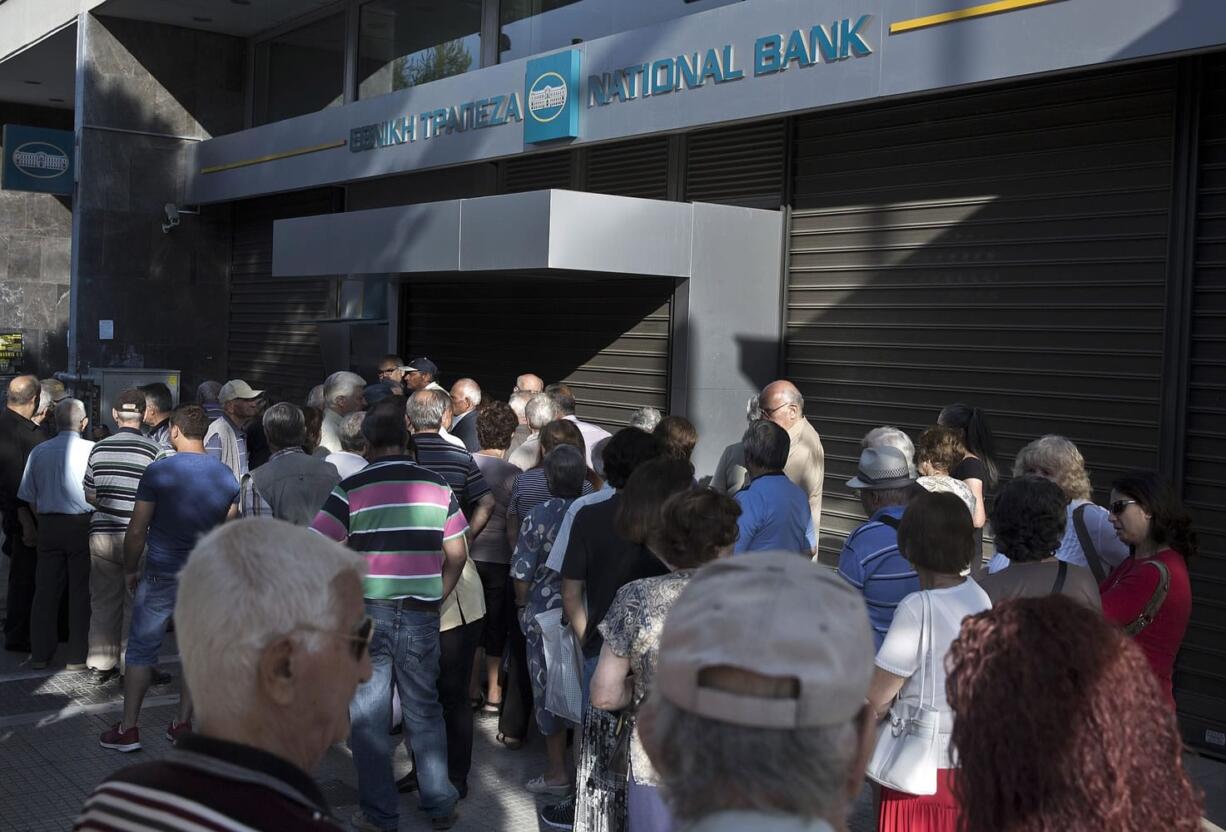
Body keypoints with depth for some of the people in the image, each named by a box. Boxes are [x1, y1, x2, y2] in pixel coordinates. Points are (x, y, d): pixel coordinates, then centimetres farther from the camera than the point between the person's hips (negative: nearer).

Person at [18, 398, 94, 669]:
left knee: (45, 590, 11)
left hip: (48, 525, 4)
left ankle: (40, 654, 17)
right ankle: (77, 656, 9)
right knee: (81, 591, 5)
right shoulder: (92, 450, -9)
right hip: (82, 524, -3)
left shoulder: (38, 451, 3)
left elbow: (29, 497, 6)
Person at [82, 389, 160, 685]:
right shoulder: (153, 450, -10)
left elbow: (90, 497, 11)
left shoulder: (98, 449, 3)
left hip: (102, 534, 4)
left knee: (103, 603, 13)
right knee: (136, 605, 7)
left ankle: (100, 666, 20)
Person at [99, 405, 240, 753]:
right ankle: (183, 724, 17)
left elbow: (137, 531, -9)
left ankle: (128, 729, 9)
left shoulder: (158, 471, -11)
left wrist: (131, 569, 4)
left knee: (141, 649, 6)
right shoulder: (226, 476, 1)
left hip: (161, 575, -3)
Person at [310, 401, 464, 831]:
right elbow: (457, 555, 4)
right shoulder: (437, 485, 0)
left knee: (368, 717, 10)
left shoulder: (351, 489, -7)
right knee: (425, 711, 16)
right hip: (422, 617, 2)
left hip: (368, 614, -2)